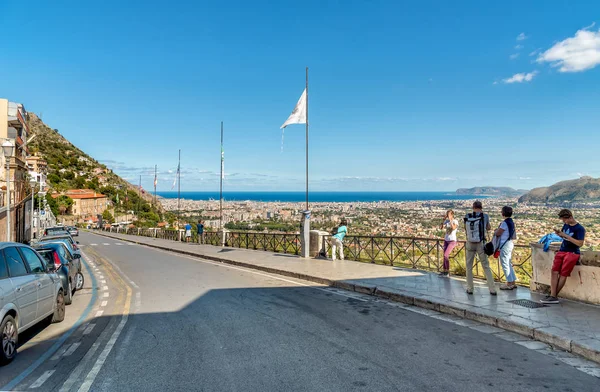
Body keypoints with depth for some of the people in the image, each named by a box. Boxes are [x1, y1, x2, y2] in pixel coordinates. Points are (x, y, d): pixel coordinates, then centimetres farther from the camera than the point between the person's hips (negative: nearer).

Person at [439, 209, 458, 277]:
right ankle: (444, 270, 11)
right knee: (445, 256, 5)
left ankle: (447, 271, -4)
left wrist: (450, 219, -23)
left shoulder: (455, 221, -9)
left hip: (452, 241, -6)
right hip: (446, 240, 6)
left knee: (445, 255, -13)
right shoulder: (446, 221, 6)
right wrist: (444, 220, -10)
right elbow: (441, 228, -4)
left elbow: (453, 228, -28)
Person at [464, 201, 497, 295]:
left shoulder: (467, 217, -4)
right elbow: (489, 228, 10)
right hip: (481, 244, -1)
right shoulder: (485, 216, -8)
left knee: (469, 266, 14)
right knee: (486, 266, 9)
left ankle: (469, 289, 17)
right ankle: (492, 289, 9)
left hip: (470, 244, 1)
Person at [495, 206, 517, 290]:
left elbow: (498, 233, -16)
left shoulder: (505, 223, -19)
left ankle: (509, 283, 3)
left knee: (505, 264, -1)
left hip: (504, 245, -9)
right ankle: (513, 282, 21)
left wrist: (496, 230, 7)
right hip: (510, 244, 9)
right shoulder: (511, 222, 9)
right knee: (509, 264, 16)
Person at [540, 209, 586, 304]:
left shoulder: (580, 229, -9)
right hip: (561, 251, 6)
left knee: (563, 274, -10)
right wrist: (558, 233, 3)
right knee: (554, 272, -8)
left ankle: (553, 295, -4)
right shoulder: (566, 225, 11)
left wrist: (566, 236, -19)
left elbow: (580, 243, -17)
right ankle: (553, 296, -13)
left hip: (572, 253, -6)